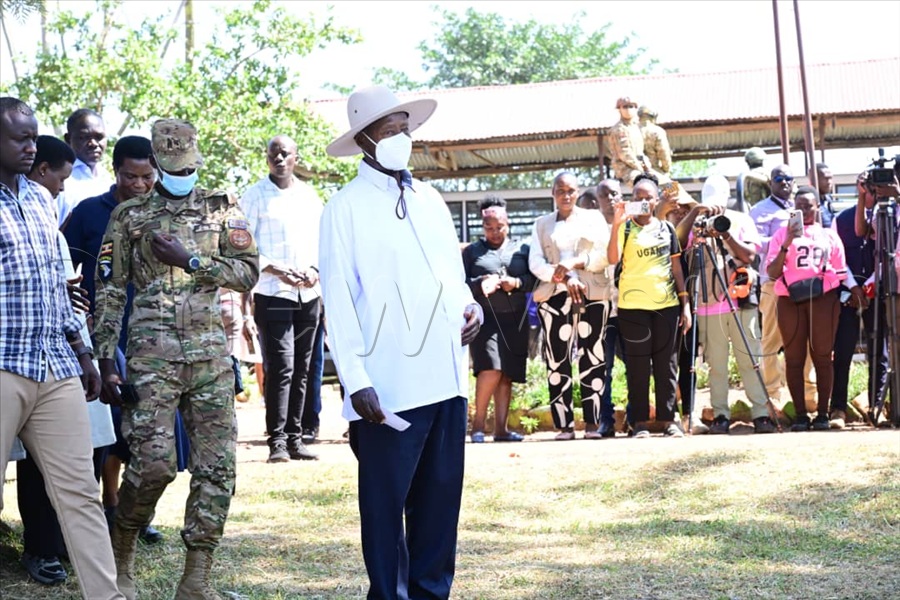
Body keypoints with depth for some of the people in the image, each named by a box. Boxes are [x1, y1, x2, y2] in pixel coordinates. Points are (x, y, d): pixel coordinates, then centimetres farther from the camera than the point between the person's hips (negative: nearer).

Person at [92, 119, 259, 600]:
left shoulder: (222, 208, 11)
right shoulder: (129, 215, 7)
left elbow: (248, 272, 2)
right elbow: (108, 293, 6)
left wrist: (188, 260, -10)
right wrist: (106, 363, -1)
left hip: (211, 353, 3)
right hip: (152, 355, -2)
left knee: (216, 467, -1)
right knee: (154, 461, -13)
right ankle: (121, 555, 12)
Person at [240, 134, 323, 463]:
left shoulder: (309, 195, 13)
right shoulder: (255, 196, 1)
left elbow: (322, 240, 15)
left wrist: (315, 269, -5)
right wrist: (276, 270, -17)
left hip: (308, 294, 4)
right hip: (273, 294, -4)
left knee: (301, 370, 6)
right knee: (280, 367, -11)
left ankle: (294, 438, 12)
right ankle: (277, 441, -8)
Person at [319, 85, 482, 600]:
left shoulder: (431, 200, 16)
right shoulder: (346, 208, -2)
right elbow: (339, 299, -6)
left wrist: (472, 307, 1)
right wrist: (356, 380, -14)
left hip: (447, 377, 6)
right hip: (389, 385, -6)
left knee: (441, 499, 10)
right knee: (385, 504, 1)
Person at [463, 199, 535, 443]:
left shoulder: (522, 250, 16)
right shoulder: (472, 251, 11)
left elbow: (533, 278, 7)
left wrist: (517, 282, -13)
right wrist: (481, 283, -15)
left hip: (515, 320, 3)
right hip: (485, 318, -3)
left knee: (508, 375, 1)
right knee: (491, 369, -18)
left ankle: (501, 428, 6)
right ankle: (478, 423, -5)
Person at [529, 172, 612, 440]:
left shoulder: (593, 218, 13)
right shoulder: (542, 224, 16)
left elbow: (606, 257, 3)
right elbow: (535, 263, 4)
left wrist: (575, 263, -12)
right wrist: (563, 277, -12)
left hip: (593, 294, -1)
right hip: (554, 296, 1)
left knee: (592, 357, -4)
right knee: (557, 360, -5)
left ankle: (592, 422, -2)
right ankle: (564, 424, -4)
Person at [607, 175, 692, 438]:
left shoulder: (666, 228, 12)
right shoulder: (626, 227, 3)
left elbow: (677, 268, 12)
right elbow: (613, 258, -15)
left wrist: (685, 304, 6)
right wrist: (616, 224, -24)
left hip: (667, 304, 3)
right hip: (633, 304, -2)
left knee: (666, 363, 4)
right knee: (638, 364, 0)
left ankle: (668, 418, 9)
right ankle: (640, 421, 4)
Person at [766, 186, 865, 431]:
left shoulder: (829, 235, 16)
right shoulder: (782, 234, 11)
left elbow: (841, 271, 17)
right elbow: (772, 273, 2)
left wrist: (854, 289, 2)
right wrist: (786, 245, -9)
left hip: (823, 298, 0)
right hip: (790, 300, 0)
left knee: (822, 356, -2)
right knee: (794, 358, -2)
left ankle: (823, 413, 2)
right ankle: (800, 414, 1)